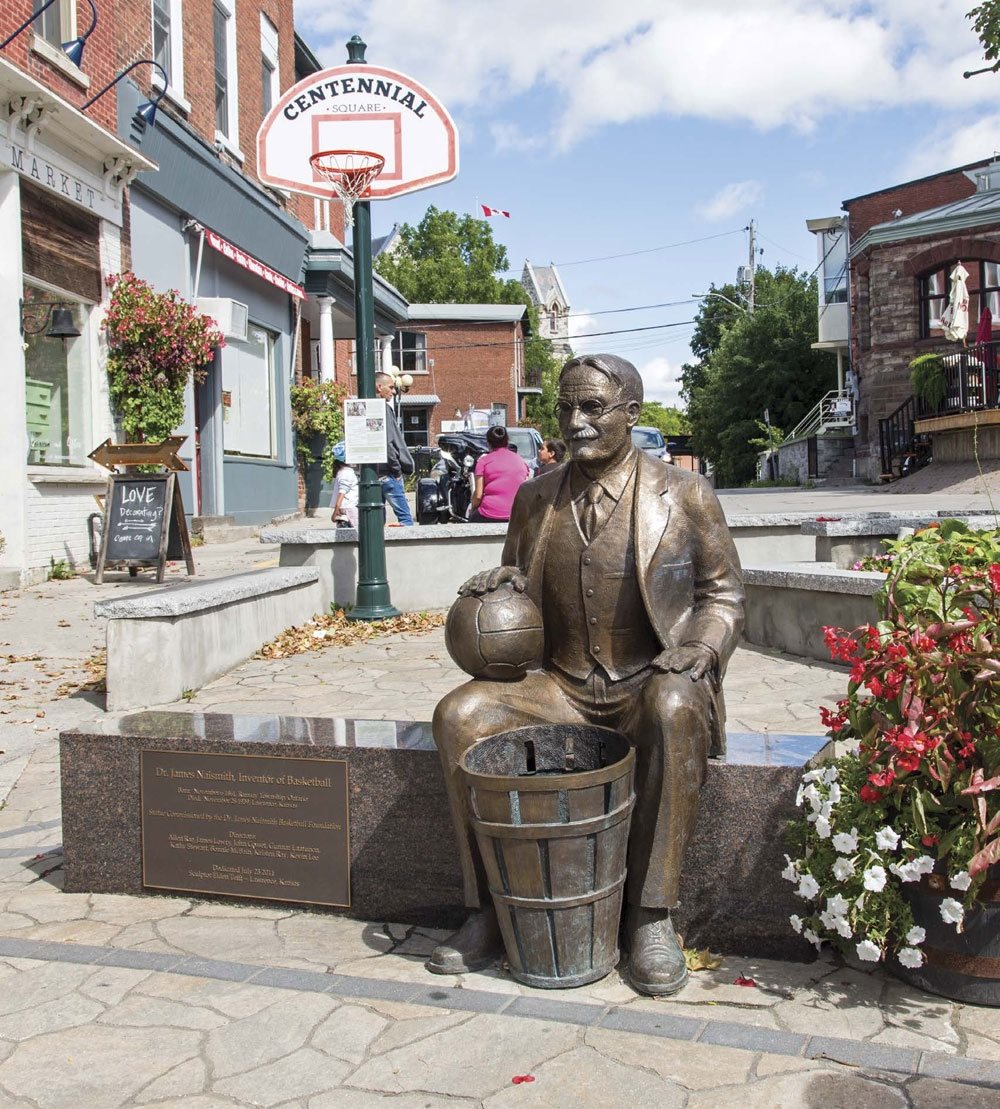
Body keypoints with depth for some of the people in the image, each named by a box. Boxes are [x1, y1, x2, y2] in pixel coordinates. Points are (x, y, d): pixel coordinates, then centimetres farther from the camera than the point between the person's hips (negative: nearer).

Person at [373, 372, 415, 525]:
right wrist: (396, 469, -10)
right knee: (405, 516, -9)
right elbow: (387, 443, -18)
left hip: (373, 472, 9)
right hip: (387, 473, -9)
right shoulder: (383, 408, -11)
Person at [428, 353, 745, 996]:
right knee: (460, 714, -21)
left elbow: (723, 593, 5)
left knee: (674, 708, -38)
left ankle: (652, 917, -24)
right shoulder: (535, 498, 10)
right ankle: (490, 908, -10)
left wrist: (701, 646, -16)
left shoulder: (685, 495, 0)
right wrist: (504, 582, -3)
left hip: (650, 684, -3)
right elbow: (517, 593, 21)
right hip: (561, 686, 4)